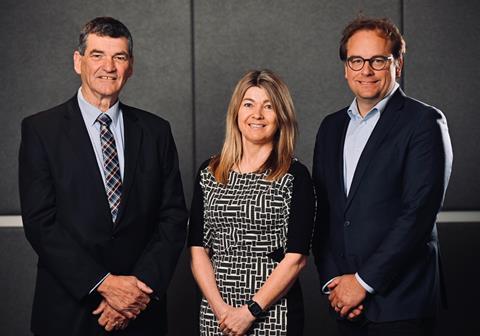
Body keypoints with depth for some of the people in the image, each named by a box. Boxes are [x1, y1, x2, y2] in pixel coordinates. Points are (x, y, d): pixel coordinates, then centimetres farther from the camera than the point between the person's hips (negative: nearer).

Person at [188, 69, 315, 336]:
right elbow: (198, 250, 3)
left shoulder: (295, 176, -4)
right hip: (215, 314, 3)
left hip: (274, 314, -3)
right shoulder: (209, 173, 6)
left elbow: (296, 257, -8)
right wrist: (219, 307, -9)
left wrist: (251, 311, -13)